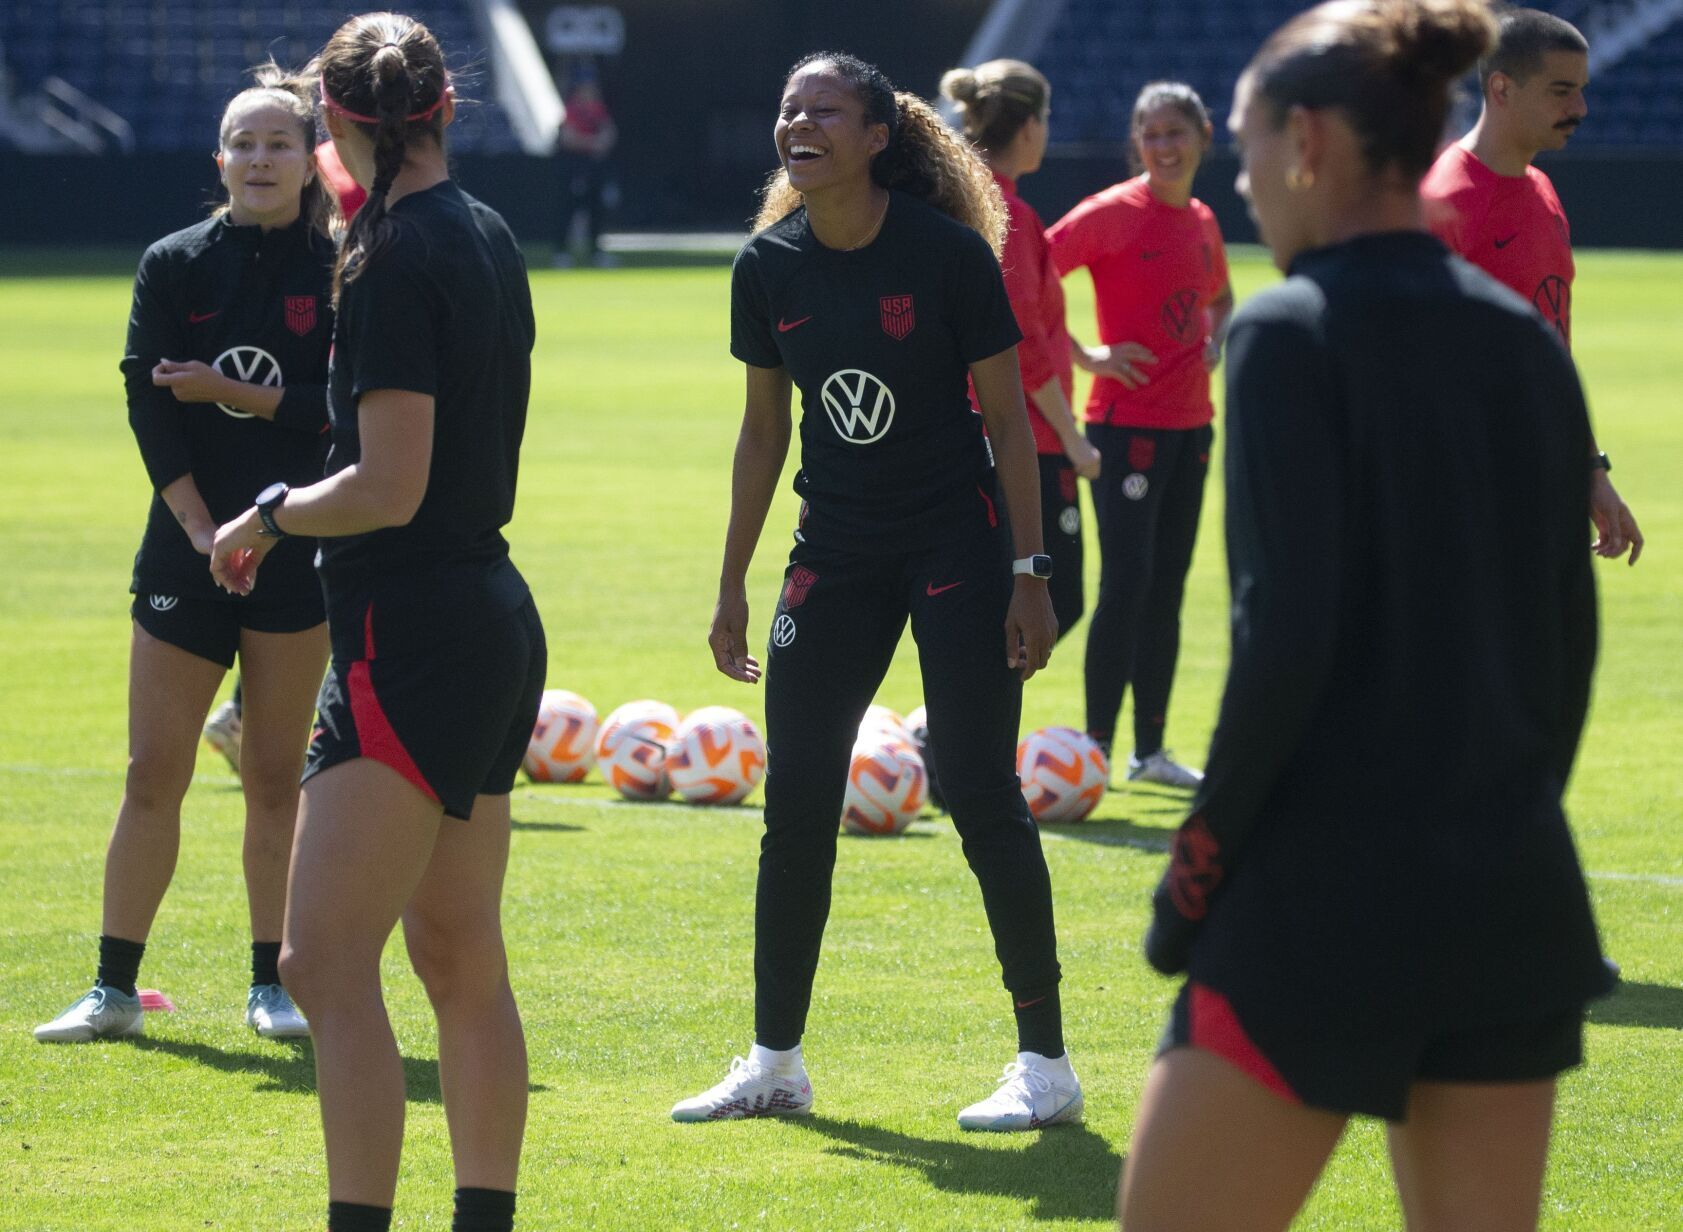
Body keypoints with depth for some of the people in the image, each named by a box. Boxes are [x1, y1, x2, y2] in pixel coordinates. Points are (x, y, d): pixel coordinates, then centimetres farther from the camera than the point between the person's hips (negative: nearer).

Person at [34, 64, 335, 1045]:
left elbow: (337, 408, -8)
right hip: (188, 550, 1)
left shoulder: (338, 274, 0)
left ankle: (272, 983, 13)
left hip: (298, 553, -1)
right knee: (154, 774, 1)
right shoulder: (174, 265, 3)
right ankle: (116, 988, 6)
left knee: (277, 778, 4)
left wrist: (228, 392, -15)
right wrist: (201, 528, -13)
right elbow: (147, 403, -4)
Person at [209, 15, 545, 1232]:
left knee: (326, 961, -9)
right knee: (461, 957, 14)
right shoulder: (486, 238, 11)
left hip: (415, 632, -10)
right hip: (493, 616, 10)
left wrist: (271, 516, -4)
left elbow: (389, 488, -19)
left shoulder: (399, 257, -16)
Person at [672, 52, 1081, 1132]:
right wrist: (732, 585, 12)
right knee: (795, 799, 3)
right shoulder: (770, 267, 1)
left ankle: (1047, 1063, 1)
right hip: (837, 550, 5)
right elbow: (764, 433, 11)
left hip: (957, 546, -5)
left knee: (981, 791, -7)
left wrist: (1029, 572, -11)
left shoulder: (946, 252, -13)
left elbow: (1008, 417, -8)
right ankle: (775, 1064, 14)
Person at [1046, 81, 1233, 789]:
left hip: (1189, 423, 7)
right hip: (1128, 422, -7)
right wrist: (1087, 356, -15)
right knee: (1127, 583, -10)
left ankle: (1150, 751, 15)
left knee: (1168, 587, 9)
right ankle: (1097, 748, -4)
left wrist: (1215, 342, 10)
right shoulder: (1113, 214, -9)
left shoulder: (1202, 222, 11)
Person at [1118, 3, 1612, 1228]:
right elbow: (1568, 633, 13)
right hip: (1519, 897, 7)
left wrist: (1199, 864, -9)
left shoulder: (1294, 333, -9)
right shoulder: (1522, 340, 10)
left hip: (1325, 897, -7)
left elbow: (1287, 635, -16)